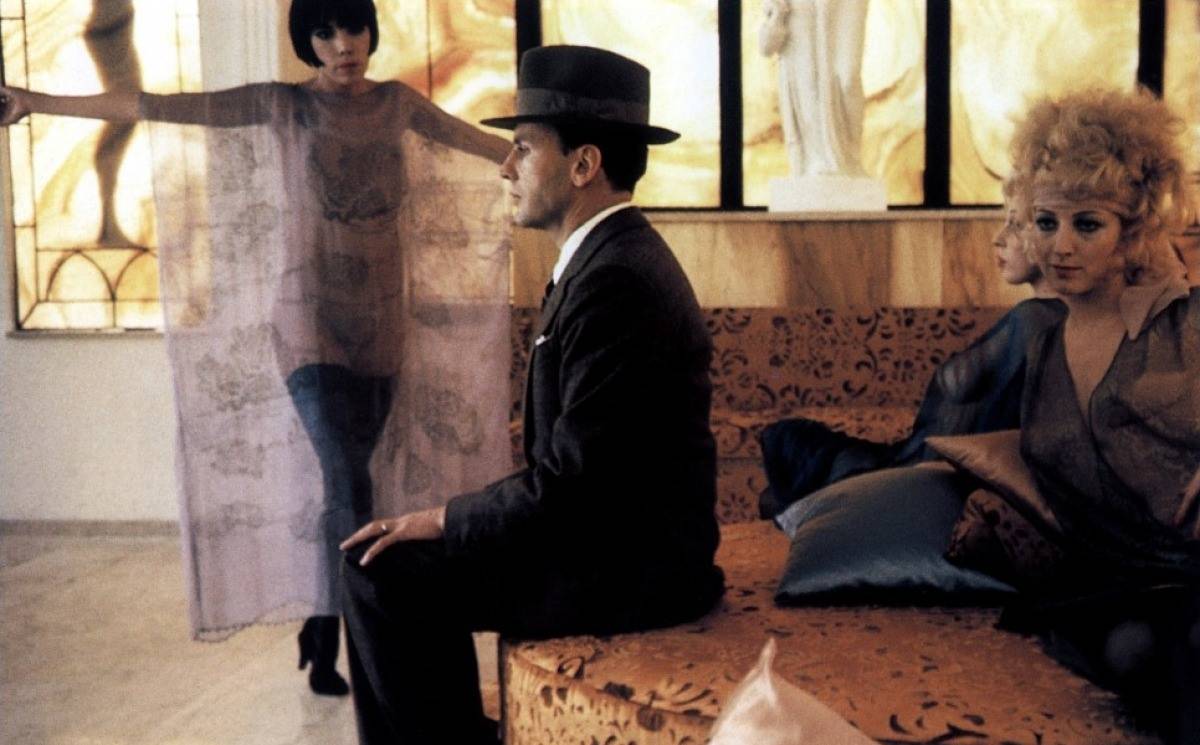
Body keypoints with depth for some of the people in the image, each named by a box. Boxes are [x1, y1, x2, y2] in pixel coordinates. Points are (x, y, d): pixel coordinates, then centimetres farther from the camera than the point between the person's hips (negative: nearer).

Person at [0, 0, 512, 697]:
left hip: (383, 326, 4)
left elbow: (479, 141, 20)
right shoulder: (282, 105, -2)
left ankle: (324, 625, 25)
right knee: (349, 481, -14)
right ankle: (342, 648, -7)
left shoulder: (399, 104, 8)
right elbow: (160, 106, -6)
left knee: (346, 480, 10)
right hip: (311, 325, -3)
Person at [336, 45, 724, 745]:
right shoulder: (614, 255, 10)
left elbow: (569, 484, -23)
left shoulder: (617, 280, -22)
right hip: (622, 533, 10)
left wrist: (442, 519, -10)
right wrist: (453, 514, 6)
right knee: (404, 554, 13)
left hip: (631, 567, -10)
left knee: (384, 573, -10)